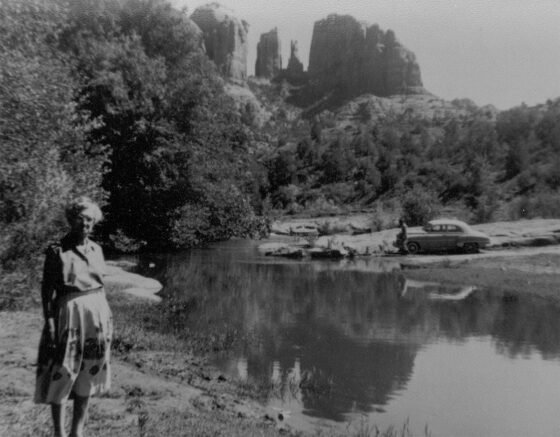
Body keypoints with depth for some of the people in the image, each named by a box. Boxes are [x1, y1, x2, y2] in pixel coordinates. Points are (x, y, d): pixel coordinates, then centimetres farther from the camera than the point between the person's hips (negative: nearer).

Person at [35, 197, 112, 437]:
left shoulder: (96, 249, 7)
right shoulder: (57, 250, -8)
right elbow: (47, 289, -9)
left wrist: (107, 317, 11)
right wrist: (49, 322, -14)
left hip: (97, 313, 5)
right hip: (69, 313, -5)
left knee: (88, 375, 11)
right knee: (61, 376, 1)